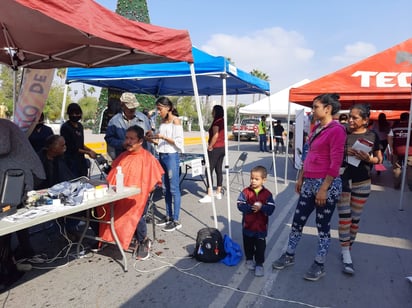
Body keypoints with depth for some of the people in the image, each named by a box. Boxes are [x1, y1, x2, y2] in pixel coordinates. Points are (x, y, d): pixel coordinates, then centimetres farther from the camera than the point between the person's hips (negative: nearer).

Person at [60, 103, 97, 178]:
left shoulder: (80, 126, 12)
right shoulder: (65, 127, -10)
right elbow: (70, 147, -12)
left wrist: (90, 150, 4)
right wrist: (88, 152, -8)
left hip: (81, 159, 7)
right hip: (71, 161, -7)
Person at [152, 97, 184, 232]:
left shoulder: (176, 121, -8)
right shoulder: (163, 121, 13)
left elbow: (178, 142, -12)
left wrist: (163, 137, -18)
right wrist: (154, 138, 4)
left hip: (172, 156, -8)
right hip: (162, 156, 8)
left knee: (174, 188, -3)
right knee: (166, 188, 13)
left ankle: (176, 220, 3)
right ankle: (168, 216, 23)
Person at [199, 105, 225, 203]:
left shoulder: (216, 122, -15)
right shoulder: (223, 121, 11)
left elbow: (215, 135, -23)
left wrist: (210, 146, -12)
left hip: (215, 149, -9)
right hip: (222, 148, 9)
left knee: (209, 171, -6)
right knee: (219, 170, 13)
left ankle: (209, 195, -7)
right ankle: (218, 193, 19)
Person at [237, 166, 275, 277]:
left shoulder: (267, 194, -8)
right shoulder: (246, 192, -8)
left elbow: (271, 209, -13)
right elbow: (240, 205, -15)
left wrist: (261, 207, -30)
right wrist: (251, 207, -28)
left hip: (261, 227, -1)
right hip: (248, 225, 1)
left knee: (260, 247, 7)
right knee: (248, 245, 19)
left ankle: (259, 264, 23)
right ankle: (249, 259, 40)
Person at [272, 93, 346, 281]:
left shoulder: (336, 130, -13)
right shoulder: (316, 128, 13)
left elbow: (335, 163, -17)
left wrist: (323, 189, -19)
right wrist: (300, 178, 17)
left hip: (327, 184, -8)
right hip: (309, 183, 8)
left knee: (323, 226, 6)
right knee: (297, 221, 13)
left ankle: (319, 265, 23)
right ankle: (289, 256, 29)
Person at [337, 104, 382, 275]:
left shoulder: (373, 136, 0)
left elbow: (379, 158, 6)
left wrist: (369, 159, -15)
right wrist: (344, 152, -16)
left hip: (362, 183, 1)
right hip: (342, 180, -1)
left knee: (355, 219, 11)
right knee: (344, 217, -2)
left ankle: (348, 249, 28)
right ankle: (346, 255, 8)